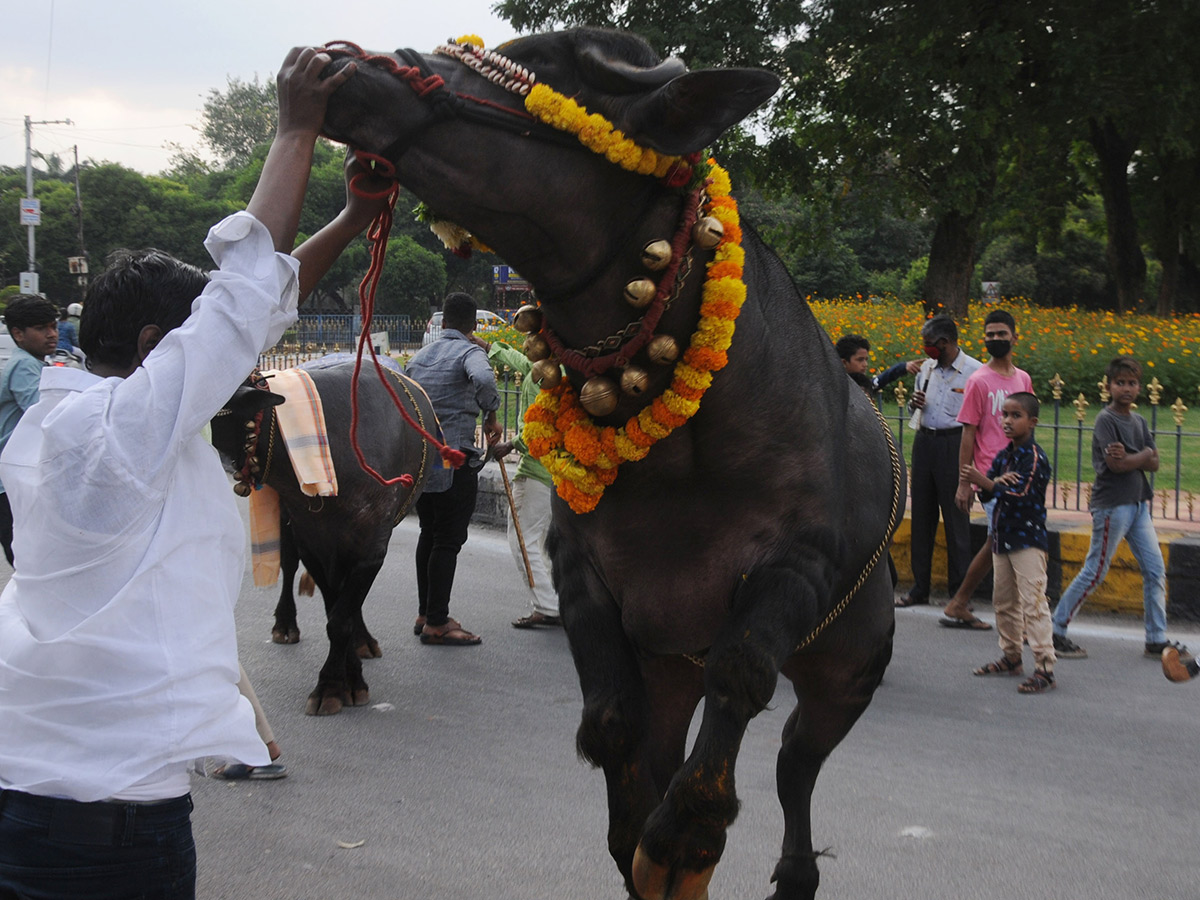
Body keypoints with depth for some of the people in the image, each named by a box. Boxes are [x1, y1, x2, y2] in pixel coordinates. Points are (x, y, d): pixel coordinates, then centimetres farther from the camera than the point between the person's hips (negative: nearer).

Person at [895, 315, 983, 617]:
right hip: (924, 442, 6)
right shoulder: (926, 368, 11)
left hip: (954, 443, -6)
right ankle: (920, 588, 19)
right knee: (922, 515, 10)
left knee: (956, 519, -4)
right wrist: (914, 402, 3)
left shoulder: (974, 372, -8)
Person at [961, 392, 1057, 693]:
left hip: (1028, 539, -9)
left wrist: (986, 483, -26)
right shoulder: (1003, 456, 11)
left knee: (1033, 603, -11)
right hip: (1002, 537, 9)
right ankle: (1011, 656, 29)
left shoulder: (1035, 458, -13)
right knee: (1004, 601, 16)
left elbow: (1020, 496, -22)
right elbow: (988, 492, 3)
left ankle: (1045, 667, -11)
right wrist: (996, 482, -18)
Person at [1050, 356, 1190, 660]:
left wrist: (1129, 457, -14)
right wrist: (1145, 454, -5)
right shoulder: (1105, 420, -11)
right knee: (1095, 573, -4)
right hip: (1112, 506, -8)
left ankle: (1156, 639, 14)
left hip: (1138, 504, 8)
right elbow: (1116, 465, -20)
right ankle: (1055, 631, 6)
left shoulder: (1138, 421, 12)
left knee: (1155, 570, 6)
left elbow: (1154, 464, 5)